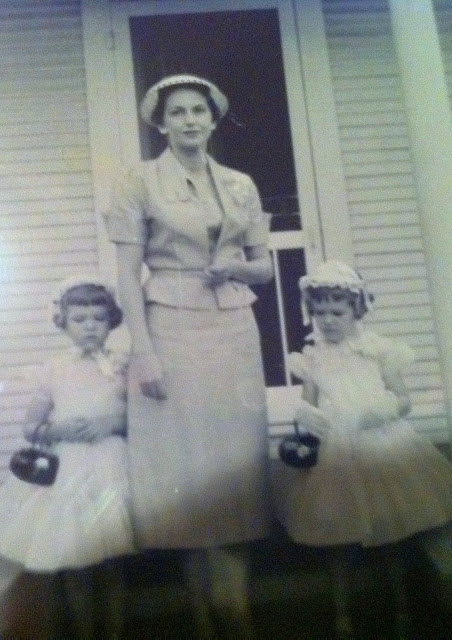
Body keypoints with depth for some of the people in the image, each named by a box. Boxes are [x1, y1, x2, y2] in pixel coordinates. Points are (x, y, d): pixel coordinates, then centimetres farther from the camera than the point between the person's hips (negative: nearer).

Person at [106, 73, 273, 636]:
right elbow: (128, 275, -6)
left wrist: (236, 268, -7)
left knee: (234, 455, 5)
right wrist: (143, 351, -14)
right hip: (171, 330, -4)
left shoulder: (241, 185, 12)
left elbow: (264, 266, 15)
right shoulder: (138, 182, 0)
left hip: (234, 331, 4)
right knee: (181, 453, 1)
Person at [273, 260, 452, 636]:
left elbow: (404, 401, 2)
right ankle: (343, 606, 23)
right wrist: (306, 416, -15)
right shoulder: (312, 359, 2)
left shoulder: (378, 350, -2)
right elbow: (309, 406, 7)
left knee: (390, 537, 7)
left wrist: (384, 407, -19)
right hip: (335, 453, 1)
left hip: (381, 447, -1)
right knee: (339, 535, 7)